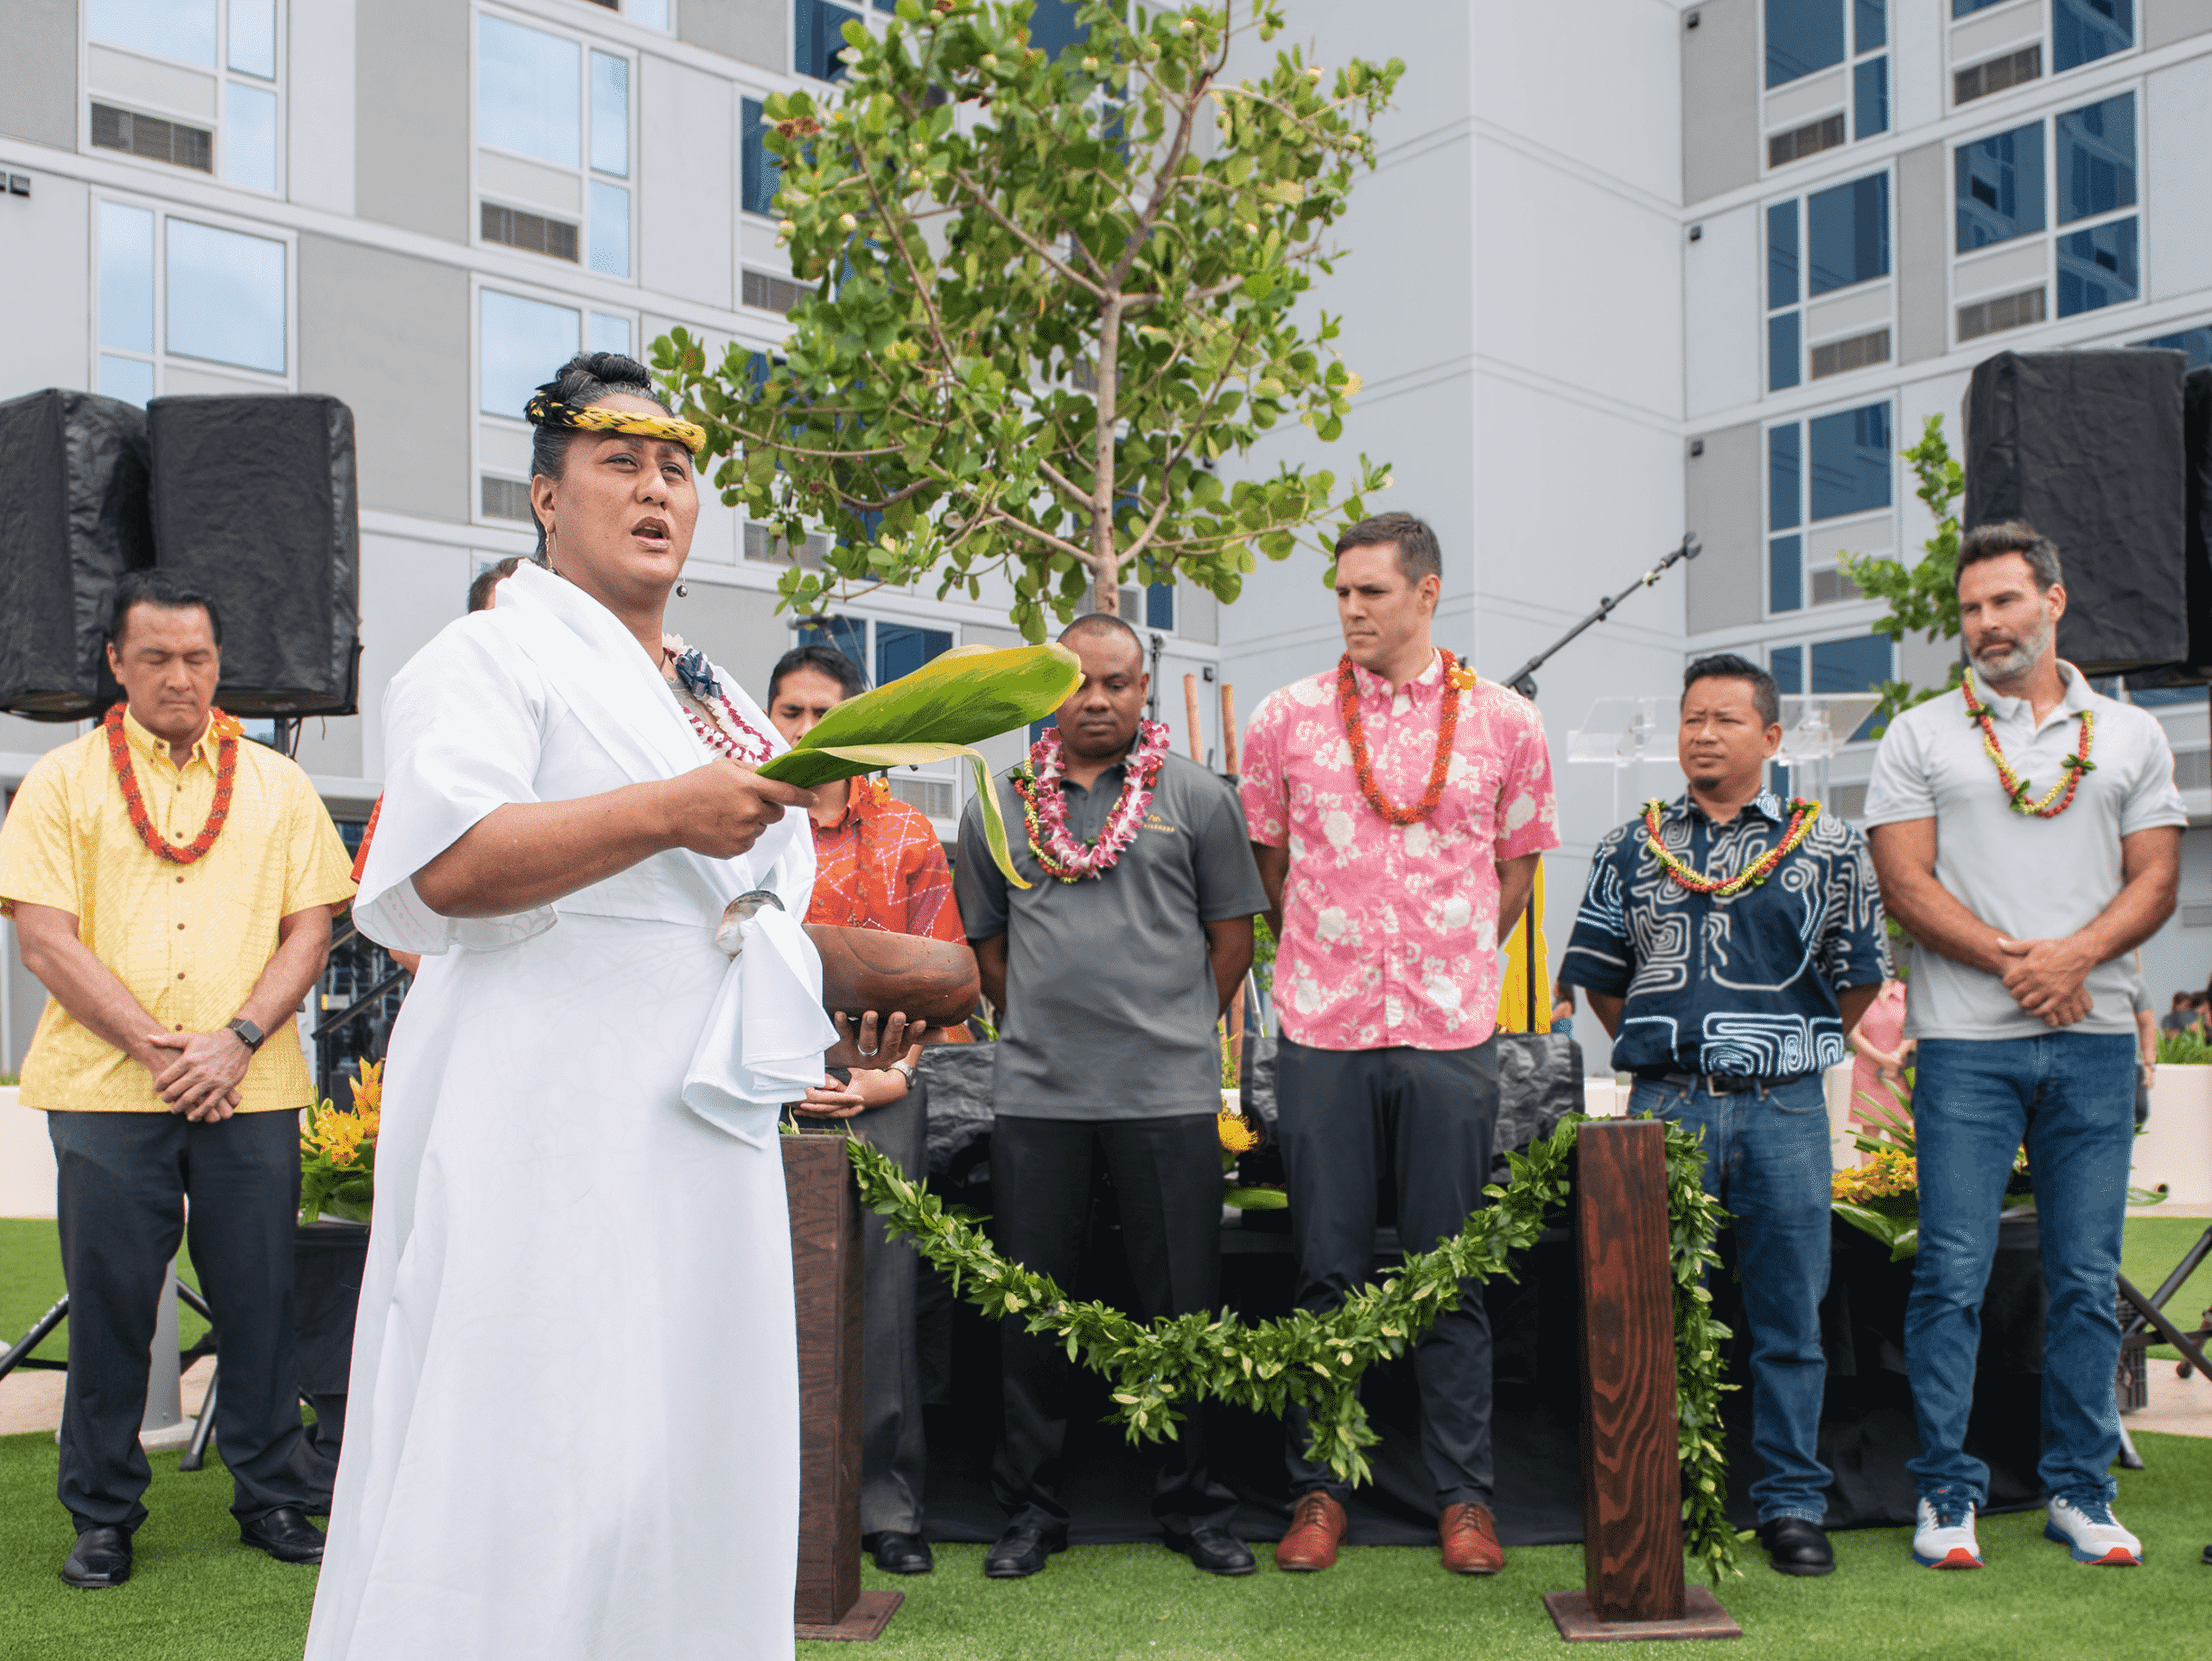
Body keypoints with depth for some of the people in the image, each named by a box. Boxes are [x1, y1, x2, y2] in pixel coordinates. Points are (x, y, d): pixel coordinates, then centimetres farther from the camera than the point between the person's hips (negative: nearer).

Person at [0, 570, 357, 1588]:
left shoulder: (275, 784, 10)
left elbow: (311, 927, 5)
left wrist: (238, 1038, -10)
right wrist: (157, 1046, -12)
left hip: (251, 1086, 1)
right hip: (105, 1085, -1)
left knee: (260, 1295, 5)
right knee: (109, 1299, 5)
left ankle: (270, 1498, 18)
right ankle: (103, 1515, 19)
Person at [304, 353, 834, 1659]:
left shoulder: (721, 701, 21)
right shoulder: (495, 657, -3)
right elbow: (446, 866, -19)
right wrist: (666, 813, -26)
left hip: (699, 1129, 8)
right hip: (546, 1127, -7)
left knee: (691, 1442, 8)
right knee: (534, 1456, -8)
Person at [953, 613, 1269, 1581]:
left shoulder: (1197, 798, 5)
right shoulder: (999, 805, 10)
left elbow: (1233, 933, 8)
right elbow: (984, 943, 17)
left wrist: (1179, 1028, 6)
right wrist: (1040, 1025, 10)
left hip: (1170, 1095, -1)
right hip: (1035, 1095, 2)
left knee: (1182, 1308, 5)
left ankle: (1193, 1508, 18)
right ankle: (1031, 1509, 20)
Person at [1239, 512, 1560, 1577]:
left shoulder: (1504, 723, 4)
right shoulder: (1285, 719, 4)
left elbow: (1515, 873, 13)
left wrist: (1442, 965, 9)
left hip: (1450, 1034, 0)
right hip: (1321, 1037, 0)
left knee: (1450, 1280, 6)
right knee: (1325, 1275, 6)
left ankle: (1465, 1497, 17)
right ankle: (1318, 1490, 17)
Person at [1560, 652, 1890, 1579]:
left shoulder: (1828, 846, 6)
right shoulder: (1632, 849, 9)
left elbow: (1861, 977, 11)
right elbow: (1598, 976, 15)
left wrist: (1793, 1049, 9)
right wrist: (1662, 1051, 10)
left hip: (1786, 1109, -1)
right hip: (1664, 1107, 1)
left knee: (1789, 1318, 5)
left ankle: (1792, 1503, 16)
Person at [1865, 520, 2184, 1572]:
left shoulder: (2130, 736, 13)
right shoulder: (1920, 738, 7)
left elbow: (2155, 881, 6)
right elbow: (1906, 886, -1)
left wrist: (2073, 954, -12)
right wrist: (2012, 960, -13)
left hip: (2094, 1035, 2)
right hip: (1966, 1040, -2)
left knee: (2087, 1278, 5)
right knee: (1951, 1276, -3)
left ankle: (2079, 1492, 17)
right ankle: (1947, 1493, 7)